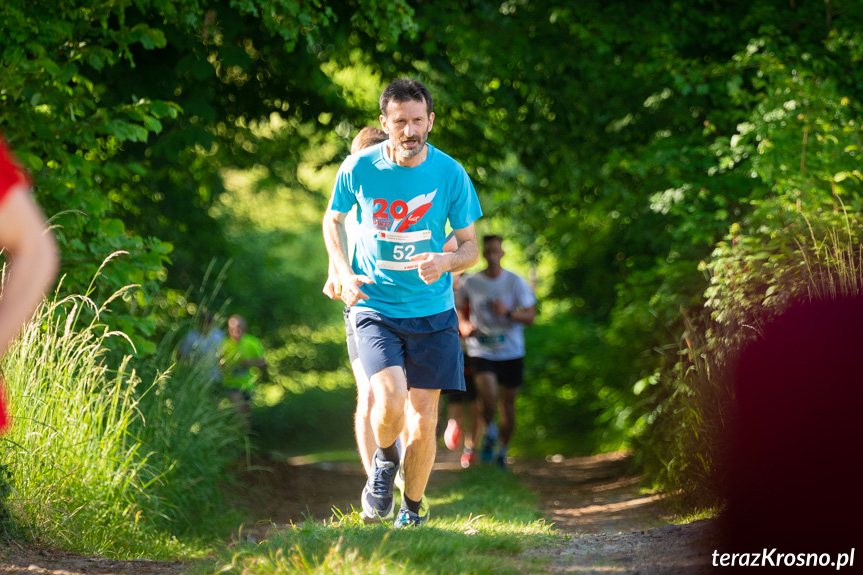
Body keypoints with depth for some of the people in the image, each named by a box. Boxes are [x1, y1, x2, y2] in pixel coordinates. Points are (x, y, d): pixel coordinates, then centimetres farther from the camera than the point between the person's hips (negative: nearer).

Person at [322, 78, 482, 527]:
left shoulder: (450, 174, -6)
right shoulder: (359, 168, -6)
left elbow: (470, 246, 2)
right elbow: (333, 220, 13)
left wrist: (445, 261, -21)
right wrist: (343, 273, -2)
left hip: (432, 311, 1)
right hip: (374, 308, -1)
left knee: (423, 421, 2)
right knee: (389, 401, -22)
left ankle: (412, 511, 25)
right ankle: (384, 461, 12)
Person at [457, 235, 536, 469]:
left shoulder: (515, 282, -3)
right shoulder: (470, 282, 0)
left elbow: (530, 316, -4)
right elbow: (459, 308, 15)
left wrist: (508, 313, -22)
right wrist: (465, 325, -6)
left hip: (511, 351, 1)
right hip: (481, 350, -1)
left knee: (508, 402, 6)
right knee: (488, 397, -22)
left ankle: (502, 452, 25)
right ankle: (489, 432, 8)